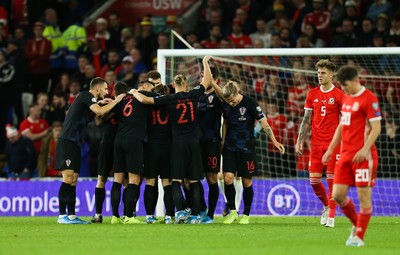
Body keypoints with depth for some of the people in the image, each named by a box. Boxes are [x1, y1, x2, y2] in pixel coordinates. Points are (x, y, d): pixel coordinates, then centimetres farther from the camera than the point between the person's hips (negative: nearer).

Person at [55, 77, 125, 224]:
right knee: (68, 178, -15)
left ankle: (71, 215, 7)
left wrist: (102, 103, 20)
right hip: (67, 142, -10)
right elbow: (100, 112, -20)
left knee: (73, 180, 7)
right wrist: (115, 101, -8)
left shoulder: (89, 99, 21)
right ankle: (62, 216, -19)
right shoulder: (86, 96, -7)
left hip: (74, 144, 10)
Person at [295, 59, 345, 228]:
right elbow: (306, 120, 12)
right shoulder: (312, 94, 9)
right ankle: (326, 206, 26)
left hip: (333, 143, -4)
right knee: (314, 180, 1)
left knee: (332, 180, -5)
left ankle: (331, 216, 2)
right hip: (316, 144, 4)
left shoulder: (338, 95, -3)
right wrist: (300, 141, 6)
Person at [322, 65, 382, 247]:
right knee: (337, 195, 3)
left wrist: (365, 149, -23)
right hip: (346, 154, 8)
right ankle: (356, 224, 24)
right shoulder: (347, 99, 16)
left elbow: (376, 127, -14)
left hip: (363, 155, -8)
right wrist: (330, 149, 21)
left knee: (364, 194, -3)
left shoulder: (369, 99, -9)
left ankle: (359, 236, 3)